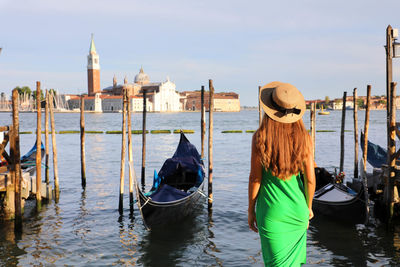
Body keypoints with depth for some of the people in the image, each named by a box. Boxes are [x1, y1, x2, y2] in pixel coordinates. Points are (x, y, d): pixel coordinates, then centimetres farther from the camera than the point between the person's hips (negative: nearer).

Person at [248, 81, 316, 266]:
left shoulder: (260, 138, -13)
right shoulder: (303, 137, -7)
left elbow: (255, 178, -9)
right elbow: (310, 179, -4)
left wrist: (251, 210, 3)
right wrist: (308, 207, 13)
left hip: (271, 211, -2)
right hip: (297, 209, 3)